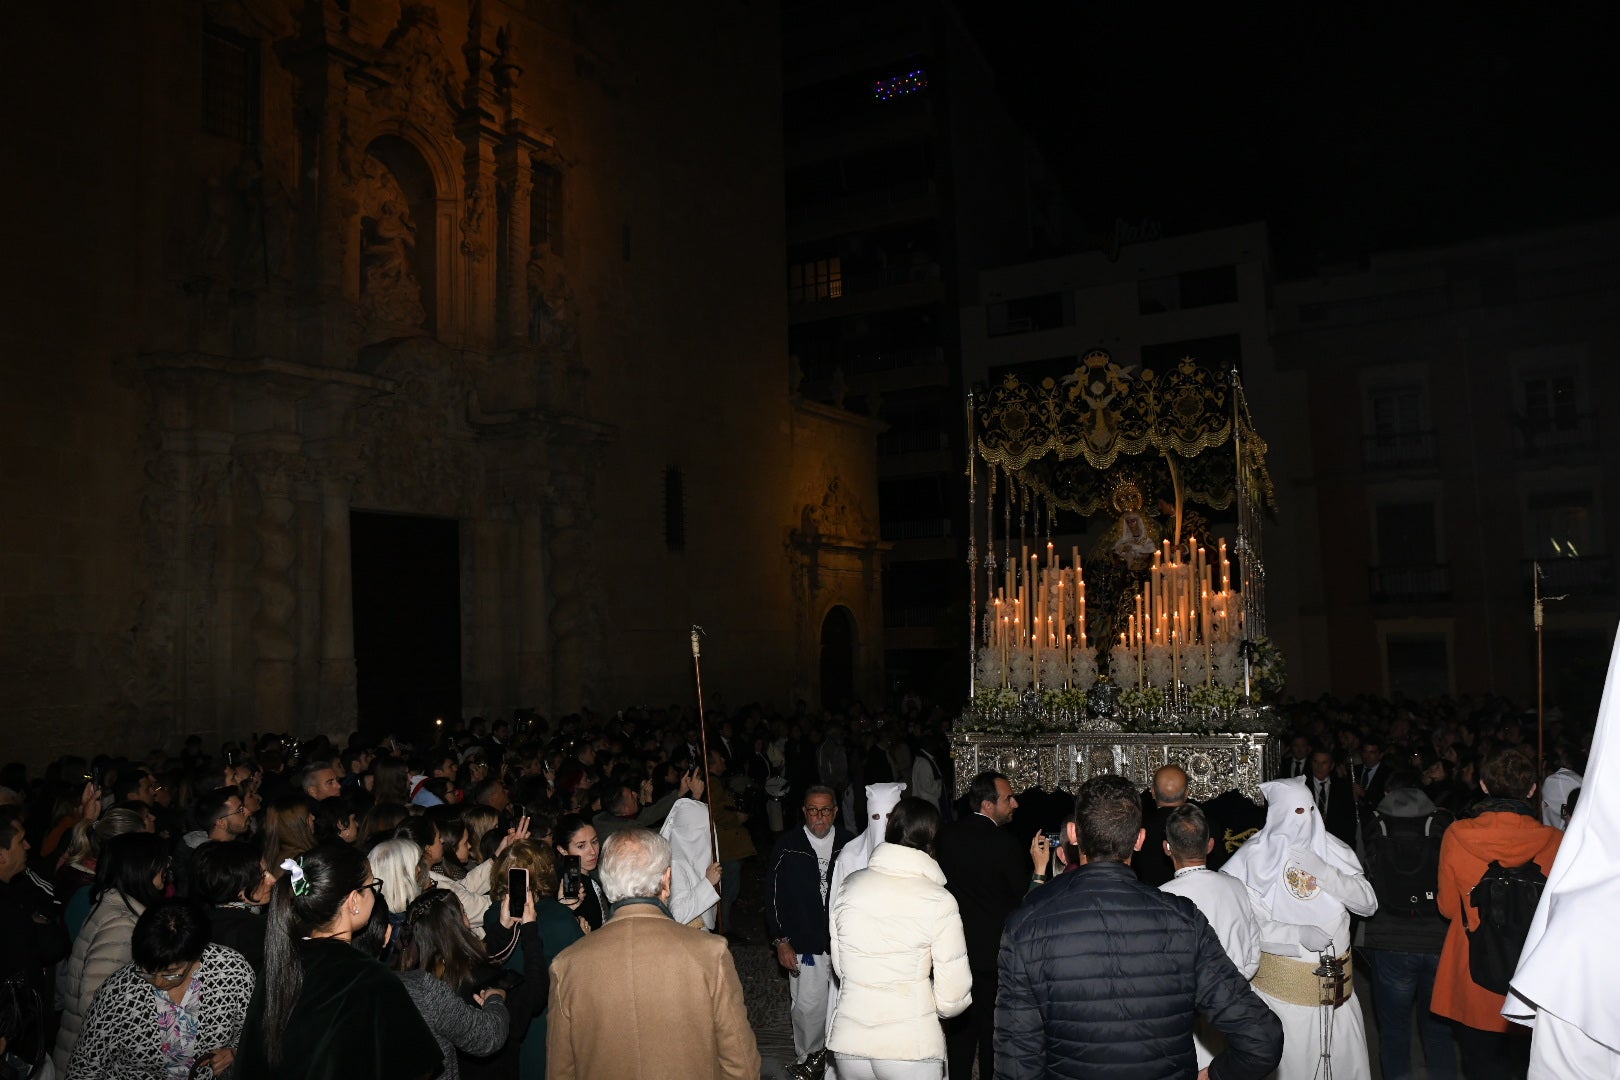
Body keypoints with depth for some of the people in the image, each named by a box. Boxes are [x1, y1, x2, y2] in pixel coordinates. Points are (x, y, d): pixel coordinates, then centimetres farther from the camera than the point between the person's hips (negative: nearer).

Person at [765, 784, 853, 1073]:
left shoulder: (848, 844, -2)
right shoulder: (787, 846, -6)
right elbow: (773, 897, -1)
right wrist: (781, 941, -4)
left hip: (844, 943, 2)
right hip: (805, 946, -1)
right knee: (808, 1007, 1)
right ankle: (807, 1058, 24)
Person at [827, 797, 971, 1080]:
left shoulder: (849, 886, -2)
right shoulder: (940, 900, -12)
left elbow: (839, 966, 6)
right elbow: (953, 996, -10)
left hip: (848, 1041, 3)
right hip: (912, 1046, -3)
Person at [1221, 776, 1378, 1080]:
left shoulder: (1333, 849, 2)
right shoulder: (1255, 856, -9)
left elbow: (1368, 904, -3)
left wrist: (1321, 870, -15)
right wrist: (1298, 934, -23)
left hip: (1338, 987, 3)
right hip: (1284, 987, -3)